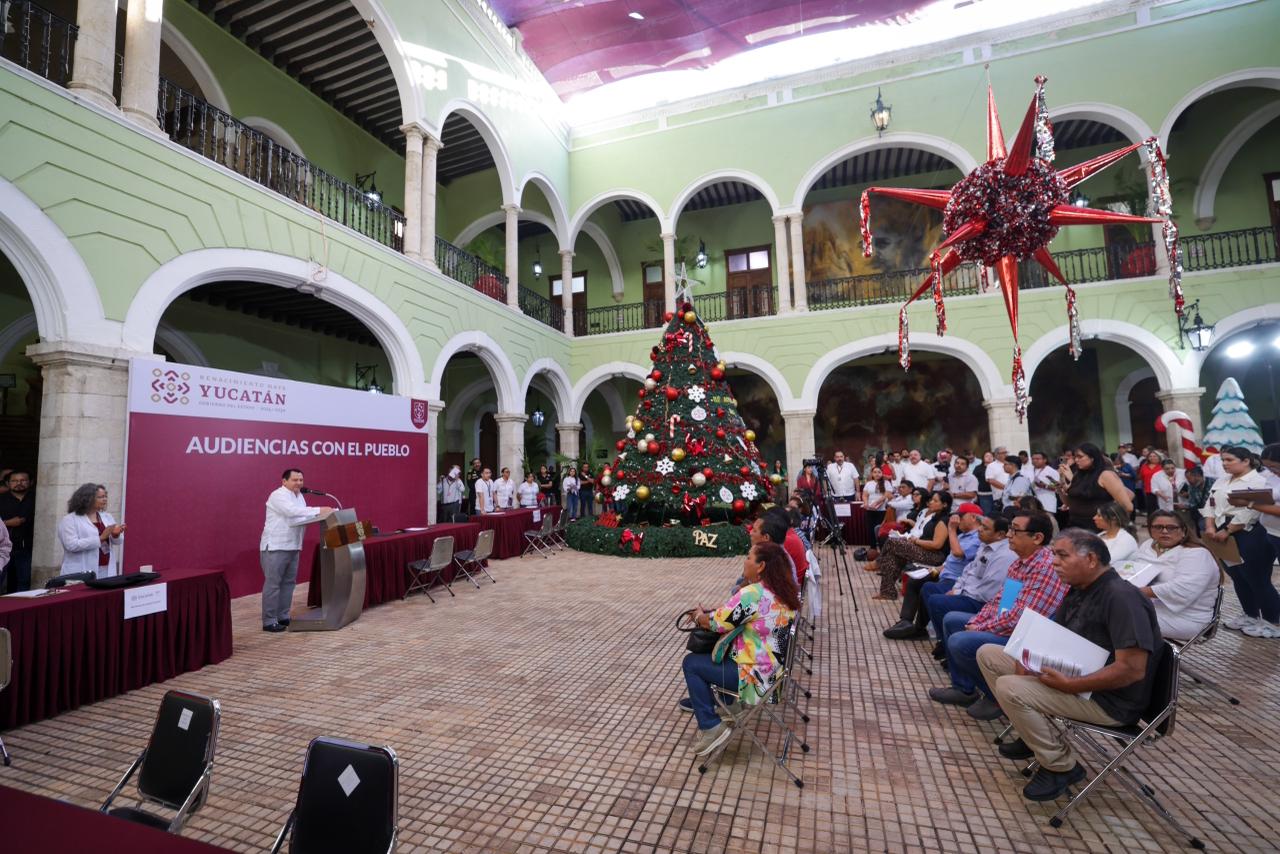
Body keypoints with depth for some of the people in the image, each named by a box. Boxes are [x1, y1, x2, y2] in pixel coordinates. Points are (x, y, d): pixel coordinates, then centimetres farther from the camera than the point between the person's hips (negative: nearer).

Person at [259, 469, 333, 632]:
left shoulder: (299, 496, 12)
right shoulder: (278, 496, -15)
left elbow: (301, 517, 6)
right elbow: (293, 512, -30)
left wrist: (320, 516, -11)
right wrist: (319, 510, -32)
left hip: (292, 546, 9)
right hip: (274, 547, -8)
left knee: (288, 582, 12)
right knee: (273, 584, -3)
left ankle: (283, 616, 22)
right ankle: (269, 622, 3)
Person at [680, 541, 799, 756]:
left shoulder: (752, 593, -26)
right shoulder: (785, 591, 2)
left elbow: (717, 623, -17)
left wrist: (699, 616, 4)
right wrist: (709, 612, 8)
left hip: (756, 675, -9)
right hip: (776, 668, 9)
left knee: (691, 663, 6)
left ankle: (711, 727, 6)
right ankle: (702, 698, 38)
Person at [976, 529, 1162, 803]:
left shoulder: (1121, 597, -22)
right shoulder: (1077, 591, 7)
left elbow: (1132, 669, -28)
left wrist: (1069, 685, -28)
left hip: (1111, 699, -9)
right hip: (1070, 674, 9)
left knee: (1009, 688, -27)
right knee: (988, 654, 4)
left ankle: (1061, 767, -5)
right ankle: (1034, 734, 12)